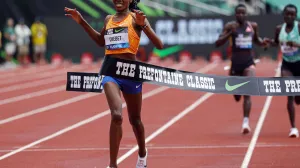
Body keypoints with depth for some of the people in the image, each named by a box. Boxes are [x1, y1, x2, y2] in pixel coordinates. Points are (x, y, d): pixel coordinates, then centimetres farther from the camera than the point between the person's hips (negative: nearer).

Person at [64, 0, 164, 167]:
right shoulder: (109, 19, 11)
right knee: (116, 116, -21)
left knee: (135, 119, 17)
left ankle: (142, 153, 45)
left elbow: (159, 45, -10)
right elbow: (101, 41, 31)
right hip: (110, 72, 2)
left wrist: (144, 25, -24)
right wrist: (81, 21, 24)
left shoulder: (136, 18, -3)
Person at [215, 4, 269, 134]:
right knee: (236, 95, 13)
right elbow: (217, 43, -10)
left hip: (249, 62, 0)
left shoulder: (253, 26, 3)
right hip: (235, 63, 0)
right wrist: (230, 33, -22)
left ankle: (246, 121, -20)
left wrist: (262, 42, -1)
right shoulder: (230, 26, -5)